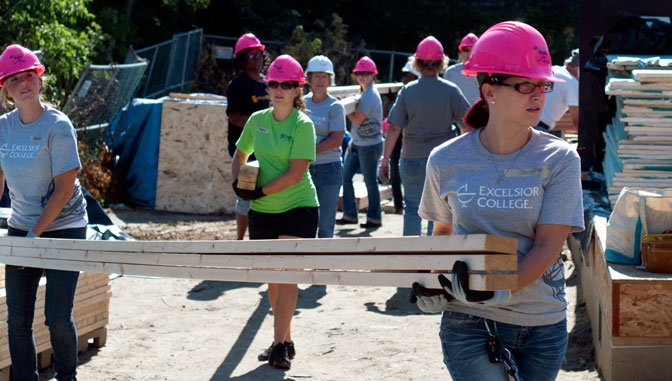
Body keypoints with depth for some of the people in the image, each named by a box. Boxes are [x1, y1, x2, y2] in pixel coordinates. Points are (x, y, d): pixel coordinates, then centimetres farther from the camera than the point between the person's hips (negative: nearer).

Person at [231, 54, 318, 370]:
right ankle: (285, 341, 21)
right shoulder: (257, 120, 5)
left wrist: (260, 191, -18)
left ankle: (280, 345, -10)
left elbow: (296, 173, -18)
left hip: (297, 206, -5)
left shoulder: (302, 125, -11)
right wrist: (237, 183, 2)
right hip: (262, 211, 5)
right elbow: (240, 155, 20)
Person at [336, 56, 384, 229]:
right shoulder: (363, 93, 14)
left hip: (370, 144, -9)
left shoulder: (371, 95, -16)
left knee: (370, 181, 0)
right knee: (346, 176, 7)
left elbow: (358, 119, -21)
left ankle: (374, 217, 11)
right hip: (356, 143, 9)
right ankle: (349, 214, 16)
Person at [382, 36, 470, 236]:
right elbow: (466, 125, -3)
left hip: (413, 158, 0)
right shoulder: (451, 90, -5)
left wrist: (385, 157, 1)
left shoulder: (408, 90, -6)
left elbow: (394, 128, -7)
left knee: (412, 207, 12)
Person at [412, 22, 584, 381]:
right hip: (470, 323, -1)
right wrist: (431, 277, -3)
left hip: (543, 321, 1)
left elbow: (548, 246, -11)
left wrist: (498, 291, -26)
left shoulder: (559, 159, -5)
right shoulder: (446, 161, -1)